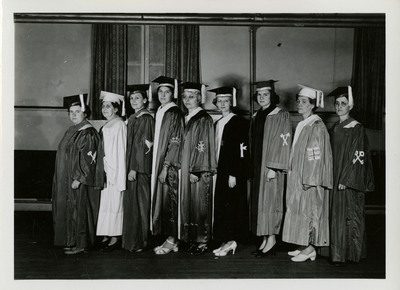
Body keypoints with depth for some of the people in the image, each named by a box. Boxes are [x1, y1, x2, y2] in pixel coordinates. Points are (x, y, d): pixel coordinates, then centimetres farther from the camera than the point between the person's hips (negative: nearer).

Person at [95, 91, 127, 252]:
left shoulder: (119, 125, -9)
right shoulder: (105, 127, 14)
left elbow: (121, 152, -13)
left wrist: (119, 176, -16)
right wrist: (102, 171, 11)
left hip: (116, 170, -8)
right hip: (105, 171, 8)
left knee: (115, 203, -3)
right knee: (106, 202, 10)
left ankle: (115, 238, 4)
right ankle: (107, 236, 17)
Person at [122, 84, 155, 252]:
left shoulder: (146, 119, -10)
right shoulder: (132, 119, 15)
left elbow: (142, 144, -16)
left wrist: (134, 168, -19)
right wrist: (128, 167, 13)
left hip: (141, 168, -8)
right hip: (131, 167, 8)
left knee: (139, 204, -2)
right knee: (130, 204, 11)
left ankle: (139, 242, 7)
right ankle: (130, 240, 20)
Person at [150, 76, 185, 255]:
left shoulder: (175, 113, -10)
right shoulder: (159, 112, 14)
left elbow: (175, 142, -15)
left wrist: (166, 167, -18)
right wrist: (157, 167, 12)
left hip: (170, 166, -8)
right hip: (159, 163, 8)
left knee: (170, 201, -3)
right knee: (162, 200, 9)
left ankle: (172, 240, 5)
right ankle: (170, 239, 17)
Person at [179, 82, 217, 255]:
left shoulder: (204, 119, -9)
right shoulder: (185, 119, 14)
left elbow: (203, 147, -15)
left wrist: (196, 171, -18)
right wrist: (184, 169, 11)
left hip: (199, 170, -7)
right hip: (185, 169, 7)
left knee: (200, 205, -2)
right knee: (188, 204, 9)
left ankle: (202, 241, 6)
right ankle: (191, 238, 18)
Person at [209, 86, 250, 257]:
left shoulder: (238, 123, -9)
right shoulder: (218, 124, 15)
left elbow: (242, 151, -15)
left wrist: (233, 174, -19)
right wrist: (215, 170, 12)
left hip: (233, 172, -8)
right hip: (220, 171, 8)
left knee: (231, 205, -5)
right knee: (221, 206, 8)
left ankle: (231, 240, 2)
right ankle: (227, 241, 15)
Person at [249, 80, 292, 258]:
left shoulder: (281, 116, -7)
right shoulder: (256, 117, 14)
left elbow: (283, 142, -13)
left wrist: (273, 167, -19)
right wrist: (252, 168, 11)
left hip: (271, 168, -7)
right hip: (257, 167, 7)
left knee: (270, 201, -5)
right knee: (259, 203, 8)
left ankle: (271, 240, 4)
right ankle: (265, 240, 15)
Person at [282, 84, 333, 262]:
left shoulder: (317, 126, -14)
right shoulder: (301, 125, 12)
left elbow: (316, 155, -18)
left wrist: (308, 180, -20)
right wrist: (295, 175, 15)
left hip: (311, 178, -9)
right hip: (298, 177, 9)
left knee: (309, 210, -3)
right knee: (300, 211, 10)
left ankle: (310, 248, 5)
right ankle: (305, 246, 18)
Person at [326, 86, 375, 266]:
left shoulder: (357, 129, -8)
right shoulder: (334, 129, 12)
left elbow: (357, 157, -13)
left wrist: (346, 180, -18)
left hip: (351, 180, -6)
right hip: (335, 180, 6)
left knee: (350, 216, 0)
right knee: (336, 216, 7)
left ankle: (352, 253, 10)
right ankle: (339, 254, 14)